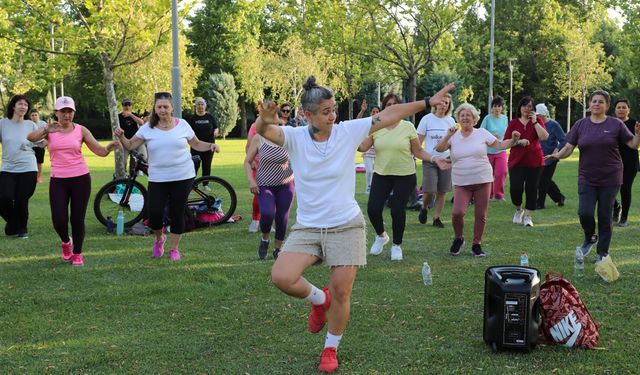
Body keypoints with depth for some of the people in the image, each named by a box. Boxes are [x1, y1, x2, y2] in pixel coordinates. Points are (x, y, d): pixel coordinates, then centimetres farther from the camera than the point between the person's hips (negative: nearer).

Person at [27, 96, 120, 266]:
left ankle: (77, 253, 21)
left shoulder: (81, 130, 2)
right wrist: (46, 129, -38)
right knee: (59, 220, -6)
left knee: (77, 219, 2)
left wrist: (110, 147, -22)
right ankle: (66, 242, 28)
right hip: (58, 180, 0)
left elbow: (100, 151, 0)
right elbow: (31, 137, -20)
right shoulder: (49, 130, 0)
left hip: (81, 179, 0)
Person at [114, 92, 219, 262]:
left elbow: (196, 144, 10)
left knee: (177, 214, 3)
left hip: (183, 177, 0)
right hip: (158, 179, 0)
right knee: (154, 213, -7)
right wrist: (121, 137, -16)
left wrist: (210, 145, -7)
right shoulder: (148, 128, 1)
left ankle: (174, 249, 20)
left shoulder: (182, 125, 2)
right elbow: (131, 145, 3)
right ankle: (159, 239, 25)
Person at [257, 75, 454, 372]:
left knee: (341, 292, -1)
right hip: (307, 227, 0)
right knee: (281, 277, -18)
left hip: (346, 226, 0)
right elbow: (263, 131, -23)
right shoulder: (295, 137, -7)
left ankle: (331, 349, 24)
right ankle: (319, 299, 15)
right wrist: (264, 121, -47)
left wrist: (428, 102, -2)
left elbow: (388, 115, -1)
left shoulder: (348, 131, -5)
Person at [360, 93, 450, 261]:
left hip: (404, 176, -2)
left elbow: (418, 151, 0)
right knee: (373, 208, -6)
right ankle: (381, 236, 25)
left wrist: (435, 159, -12)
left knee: (397, 210, -2)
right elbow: (362, 147, -3)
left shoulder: (408, 127, -3)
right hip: (381, 174, 2)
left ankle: (397, 245, 21)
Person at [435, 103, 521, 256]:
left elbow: (500, 145, 4)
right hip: (461, 183, 0)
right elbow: (439, 149, -8)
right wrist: (448, 136, -19)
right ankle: (458, 239, 13)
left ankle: (477, 244, 20)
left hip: (482, 180, 0)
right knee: (457, 213, -15)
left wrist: (513, 140, -12)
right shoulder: (454, 136, 3)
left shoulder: (482, 133, 3)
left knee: (481, 215, 3)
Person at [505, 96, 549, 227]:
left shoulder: (537, 121, 4)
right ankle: (518, 209, 20)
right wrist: (519, 142, -17)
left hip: (534, 161, 0)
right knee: (515, 188, -8)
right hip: (516, 161, 0)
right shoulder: (513, 123, 5)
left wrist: (534, 122, -15)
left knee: (531, 189, 1)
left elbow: (544, 137, -11)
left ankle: (528, 216, 13)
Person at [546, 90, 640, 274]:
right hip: (587, 179, 1)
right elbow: (569, 147, 3)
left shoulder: (616, 124, -1)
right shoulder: (581, 125, 4)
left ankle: (602, 254, 19)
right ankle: (590, 239, 21)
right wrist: (558, 155, -17)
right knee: (585, 213, -11)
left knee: (604, 216, 4)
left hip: (610, 179, -1)